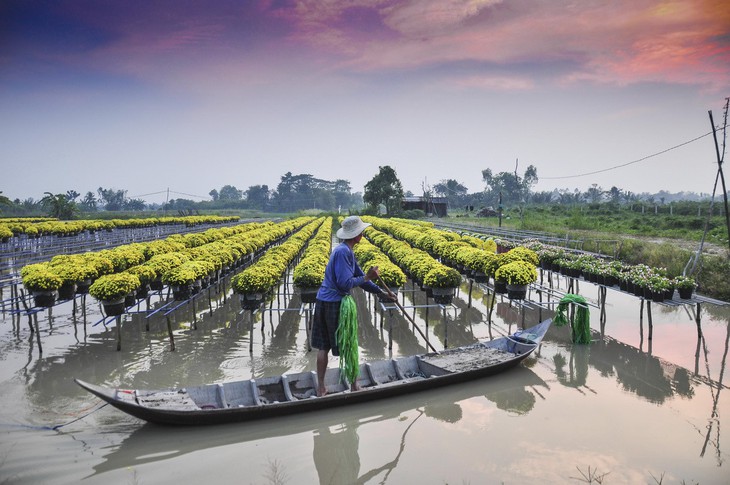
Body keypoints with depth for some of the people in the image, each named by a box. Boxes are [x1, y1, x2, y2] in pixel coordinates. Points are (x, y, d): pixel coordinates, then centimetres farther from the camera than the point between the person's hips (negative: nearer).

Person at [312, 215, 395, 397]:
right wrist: (366, 277, -12)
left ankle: (321, 388, 20)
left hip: (323, 302, 9)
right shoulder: (343, 252, -17)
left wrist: (382, 292, 17)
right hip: (335, 304, -9)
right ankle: (354, 387, 19)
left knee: (323, 347, 12)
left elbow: (359, 277, 18)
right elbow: (345, 283, -22)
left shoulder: (346, 251, 13)